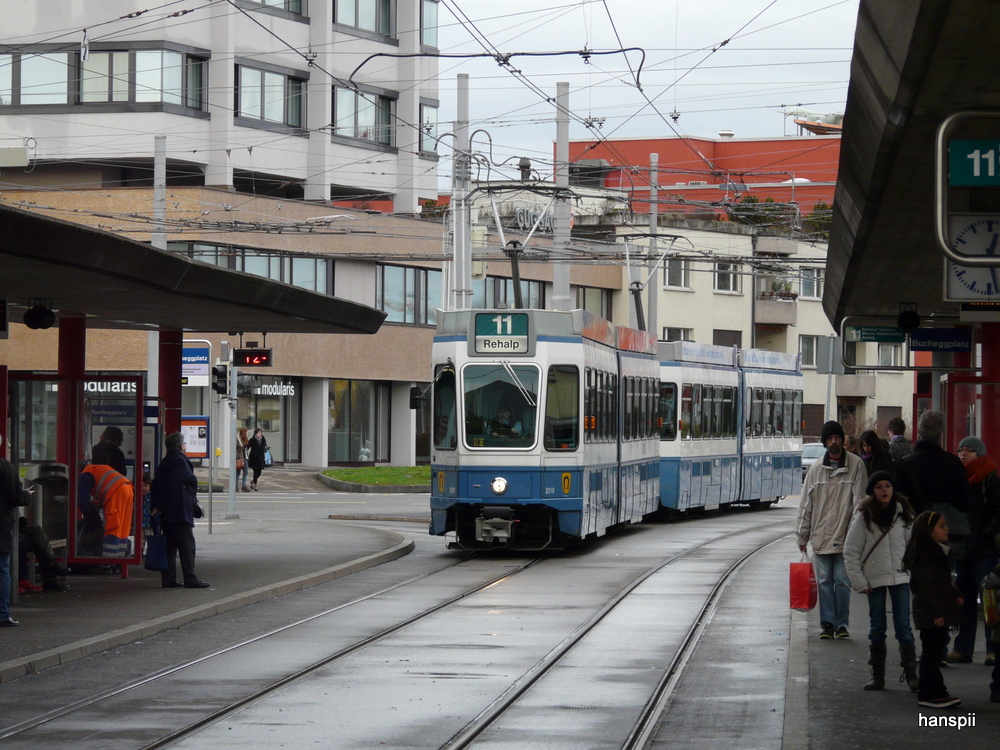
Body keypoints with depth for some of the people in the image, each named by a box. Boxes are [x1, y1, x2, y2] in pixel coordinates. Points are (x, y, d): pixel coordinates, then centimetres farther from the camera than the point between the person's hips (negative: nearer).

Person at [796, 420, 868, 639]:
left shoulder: (856, 465, -1)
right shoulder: (816, 469, 6)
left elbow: (859, 500, -3)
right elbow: (806, 504, 11)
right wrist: (802, 535, 10)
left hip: (845, 536, -2)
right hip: (821, 536, 2)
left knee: (842, 581, 1)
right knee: (824, 581, 3)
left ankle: (842, 624, 10)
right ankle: (828, 623, 9)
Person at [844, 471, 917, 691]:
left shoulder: (903, 513, 2)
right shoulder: (864, 517, -5)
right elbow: (850, 552, -3)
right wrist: (859, 582, -6)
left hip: (900, 577, 1)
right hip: (874, 579, -1)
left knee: (903, 626, -4)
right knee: (877, 628, 6)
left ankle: (911, 674, -1)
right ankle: (877, 676, 12)